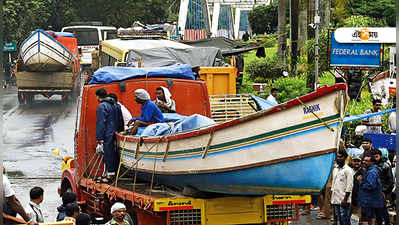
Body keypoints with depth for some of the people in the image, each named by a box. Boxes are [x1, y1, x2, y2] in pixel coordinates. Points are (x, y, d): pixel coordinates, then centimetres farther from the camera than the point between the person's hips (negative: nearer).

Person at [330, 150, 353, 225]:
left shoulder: (348, 170, -8)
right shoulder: (335, 169, 17)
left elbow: (349, 186, -13)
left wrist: (345, 199, -18)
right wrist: (332, 198, 14)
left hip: (343, 200, -8)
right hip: (335, 200, 8)